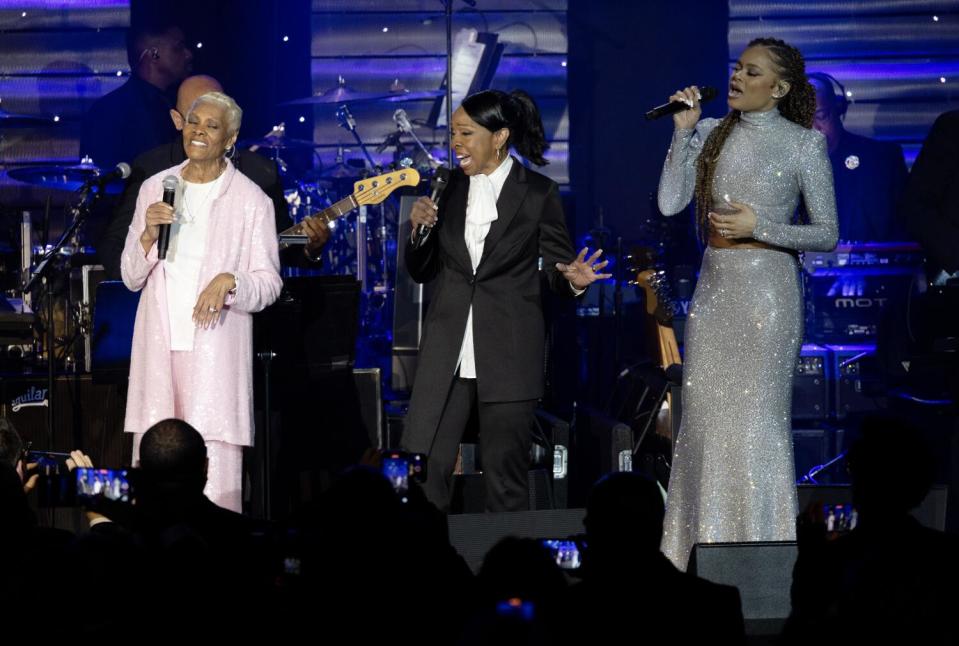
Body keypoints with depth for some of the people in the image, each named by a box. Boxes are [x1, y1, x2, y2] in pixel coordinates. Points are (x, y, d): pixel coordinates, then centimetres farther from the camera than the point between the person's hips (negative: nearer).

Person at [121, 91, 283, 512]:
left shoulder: (251, 200, 2)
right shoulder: (155, 189, 12)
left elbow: (269, 283, 3)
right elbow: (131, 278, 14)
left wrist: (229, 282, -16)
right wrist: (148, 235, -4)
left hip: (215, 347, -3)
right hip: (160, 342, 3)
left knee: (215, 474, -10)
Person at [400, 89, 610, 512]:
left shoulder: (538, 193, -1)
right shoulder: (448, 188, 10)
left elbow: (557, 271, 3)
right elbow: (421, 272, 16)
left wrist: (572, 279, -19)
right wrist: (419, 229, -2)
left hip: (508, 353, -4)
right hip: (447, 351, 4)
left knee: (505, 477, 0)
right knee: (423, 466, -3)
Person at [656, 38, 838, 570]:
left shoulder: (802, 144, -4)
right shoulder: (711, 134, 10)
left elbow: (827, 234, -4)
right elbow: (669, 203, 0)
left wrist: (759, 227, -16)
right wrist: (683, 130, -4)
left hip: (765, 286, -5)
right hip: (713, 286, 5)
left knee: (755, 416, -5)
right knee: (705, 415, 6)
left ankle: (758, 545, 3)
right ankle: (708, 539, 14)